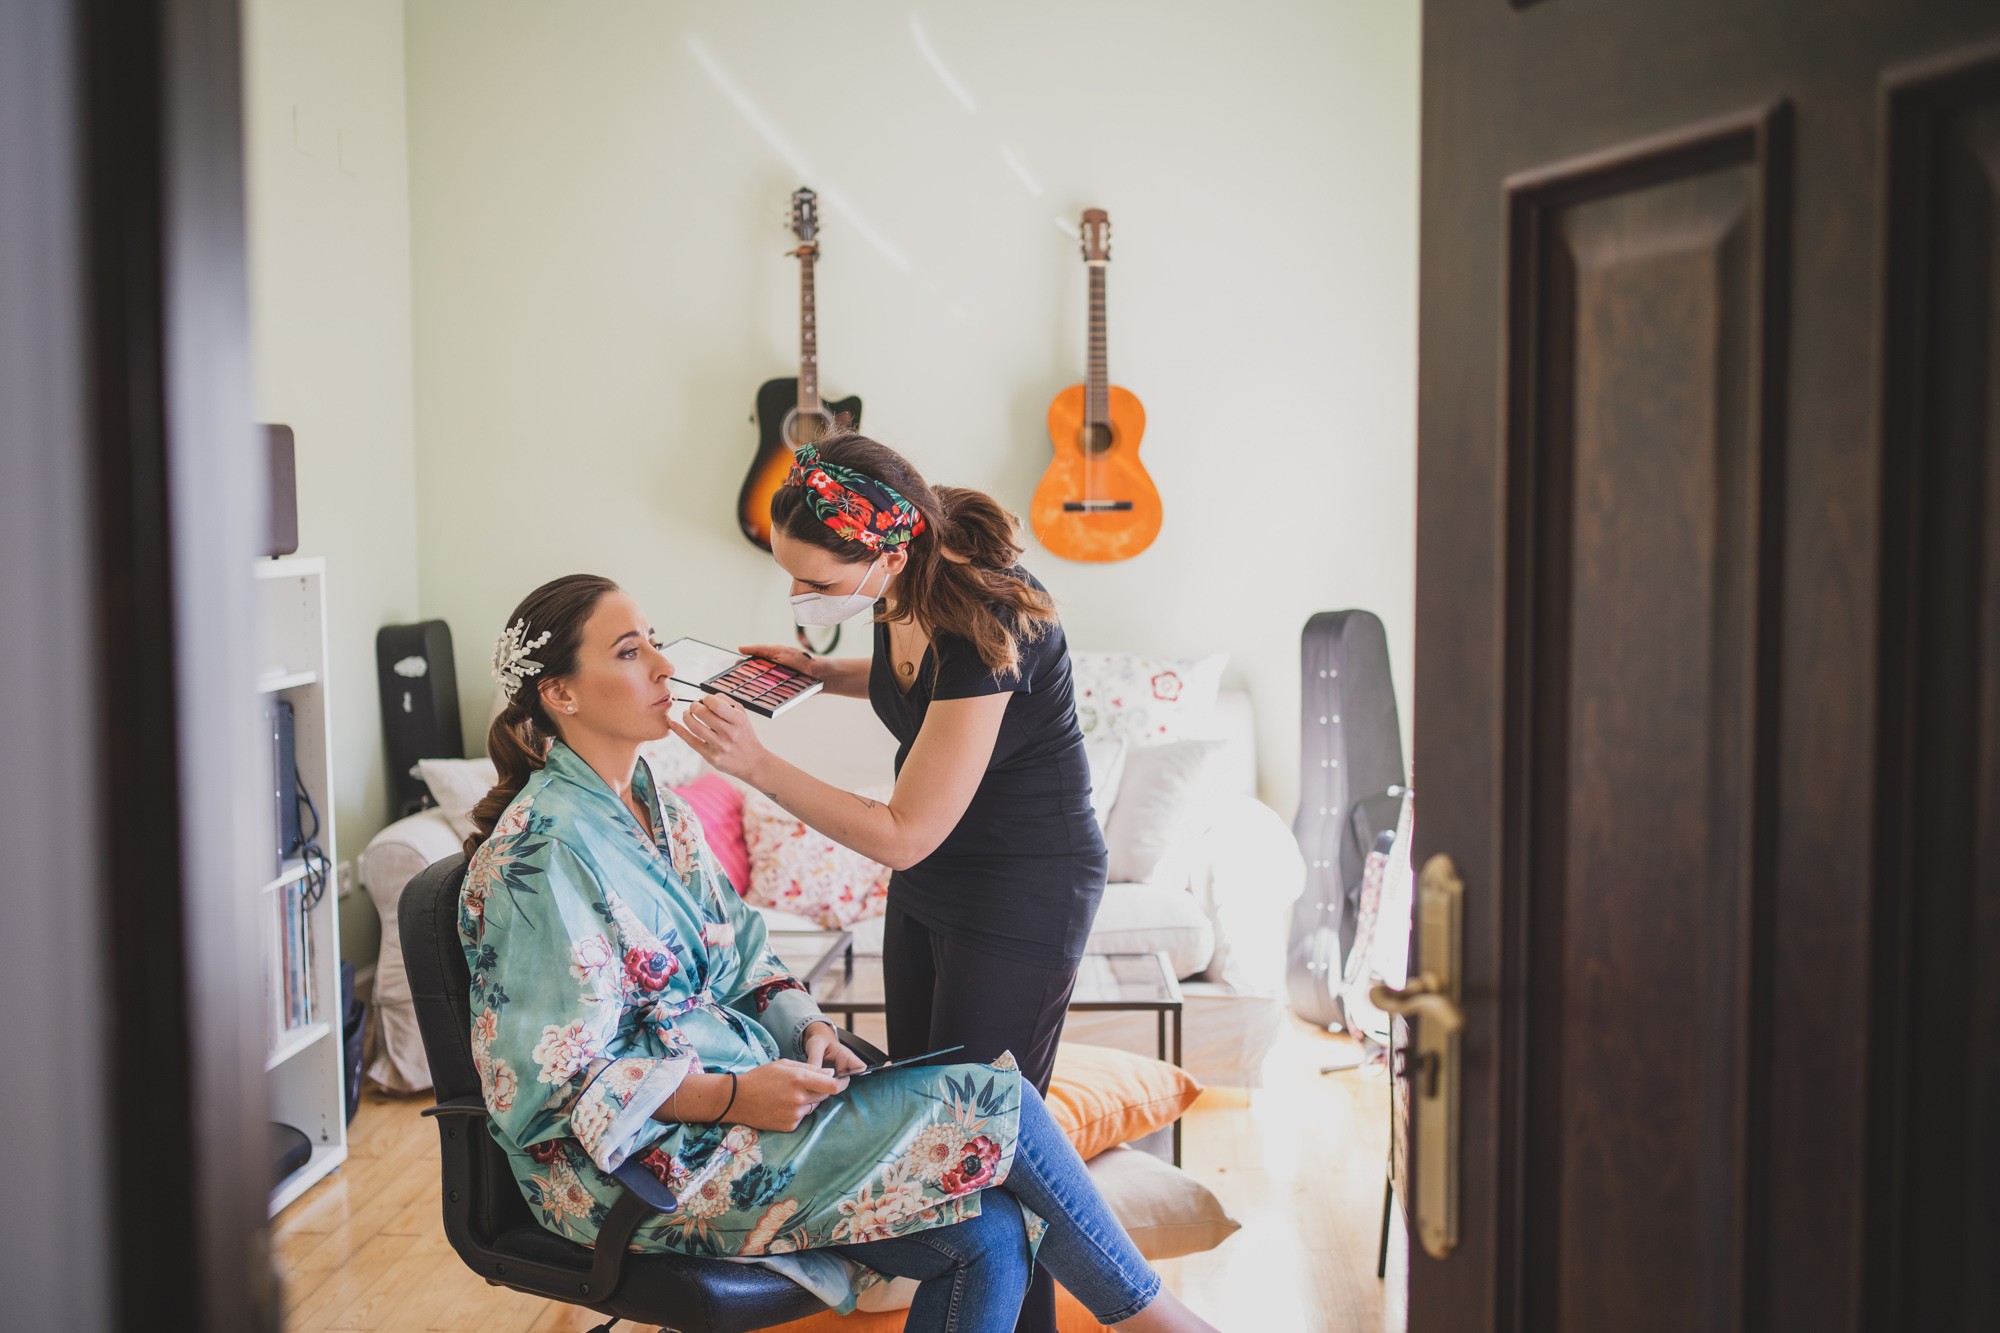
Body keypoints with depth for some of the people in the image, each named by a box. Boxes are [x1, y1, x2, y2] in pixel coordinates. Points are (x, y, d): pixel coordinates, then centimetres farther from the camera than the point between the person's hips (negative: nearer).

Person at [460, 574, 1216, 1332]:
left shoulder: (659, 813, 11)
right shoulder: (543, 850, -17)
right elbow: (548, 1084, -19)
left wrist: (806, 1026, -3)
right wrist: (731, 1098, -24)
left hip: (731, 1088, 8)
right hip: (642, 1157, -8)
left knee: (988, 1230, -13)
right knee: (989, 1101, -14)